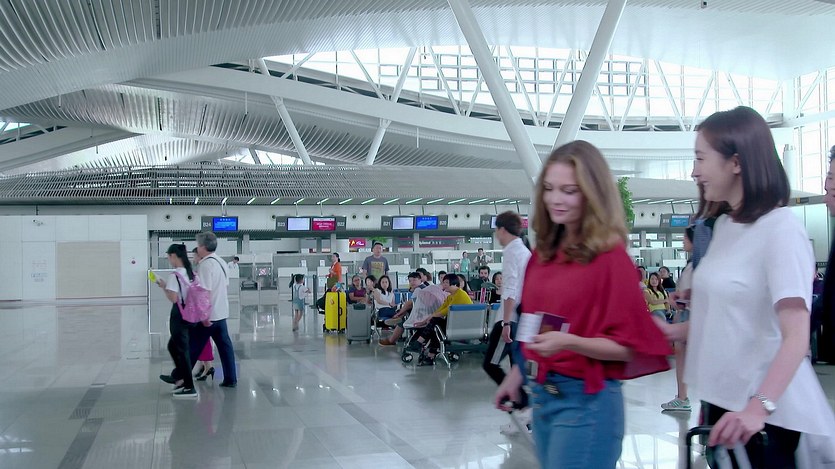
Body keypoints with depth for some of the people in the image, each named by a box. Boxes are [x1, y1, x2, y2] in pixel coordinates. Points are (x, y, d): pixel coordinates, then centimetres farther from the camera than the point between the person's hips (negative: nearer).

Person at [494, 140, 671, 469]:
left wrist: (569, 342, -27)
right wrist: (517, 374, 17)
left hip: (585, 400, -7)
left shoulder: (610, 256, -14)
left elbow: (627, 346, -14)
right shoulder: (543, 252, 6)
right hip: (541, 395, 7)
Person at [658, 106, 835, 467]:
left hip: (765, 412, -7)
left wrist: (759, 406, -34)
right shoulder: (724, 225, 8)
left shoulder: (781, 229, -15)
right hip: (722, 398, 7)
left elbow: (796, 336, -23)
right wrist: (677, 331, 7)